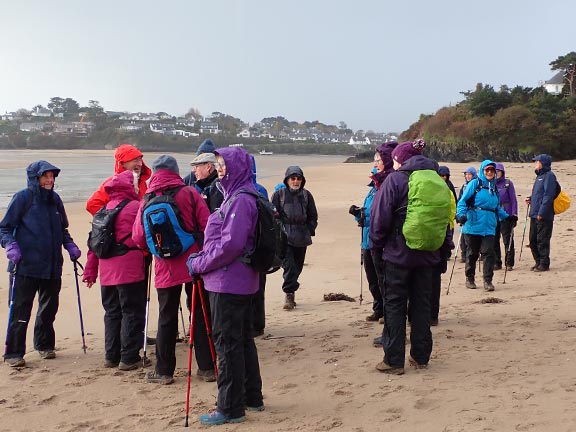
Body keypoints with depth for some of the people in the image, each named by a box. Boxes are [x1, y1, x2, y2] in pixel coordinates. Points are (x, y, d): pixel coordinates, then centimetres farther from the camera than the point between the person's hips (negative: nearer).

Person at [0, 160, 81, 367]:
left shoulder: (54, 199, 11)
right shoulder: (22, 198, -5)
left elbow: (62, 229, 21)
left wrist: (70, 245, 5)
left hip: (52, 266, 6)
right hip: (26, 266, -5)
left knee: (49, 307, 14)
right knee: (20, 310, -4)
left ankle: (44, 345, 30)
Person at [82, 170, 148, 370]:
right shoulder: (136, 207, -7)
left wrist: (90, 271, 16)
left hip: (107, 272, 6)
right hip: (131, 271, -6)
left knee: (112, 312, 15)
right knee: (133, 312, 1)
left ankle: (111, 356, 19)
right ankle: (129, 357, 1)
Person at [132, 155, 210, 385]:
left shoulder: (147, 202, 0)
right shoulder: (190, 194, -5)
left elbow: (138, 238, 1)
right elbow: (207, 226, -8)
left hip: (165, 269, 1)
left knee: (166, 319, 9)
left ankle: (164, 371, 14)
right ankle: (207, 366, 14)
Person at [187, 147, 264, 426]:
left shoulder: (241, 199, -18)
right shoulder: (235, 195, 13)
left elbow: (230, 244, -24)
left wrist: (199, 265, -15)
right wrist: (201, 258, 8)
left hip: (227, 283, -10)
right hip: (242, 282, 10)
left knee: (227, 343, -2)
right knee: (242, 340, 18)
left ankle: (230, 408, 8)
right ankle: (252, 397, 30)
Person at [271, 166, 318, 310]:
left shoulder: (306, 195, 9)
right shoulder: (279, 194, 0)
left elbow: (313, 216, 16)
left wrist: (309, 231, 6)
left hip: (302, 238, 4)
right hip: (284, 238, -4)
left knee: (297, 267, 10)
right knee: (288, 266, -14)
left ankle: (290, 293, 24)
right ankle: (289, 294, -6)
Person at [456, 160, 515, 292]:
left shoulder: (495, 188, 16)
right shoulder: (474, 184, -1)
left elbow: (498, 208, 24)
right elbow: (463, 201, -6)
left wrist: (508, 217, 14)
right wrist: (461, 214, -20)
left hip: (489, 227, 3)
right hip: (473, 225, -3)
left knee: (488, 252, -7)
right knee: (472, 253, 7)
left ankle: (488, 280, 1)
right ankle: (469, 278, 22)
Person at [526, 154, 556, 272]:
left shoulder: (549, 176, -12)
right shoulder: (540, 176, 18)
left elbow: (548, 196, -19)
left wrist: (541, 212, -22)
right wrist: (531, 199, 9)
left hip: (544, 216, -10)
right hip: (535, 215, 10)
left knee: (542, 240, -4)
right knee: (533, 240, 12)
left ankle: (544, 264, 3)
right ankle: (538, 262, 22)